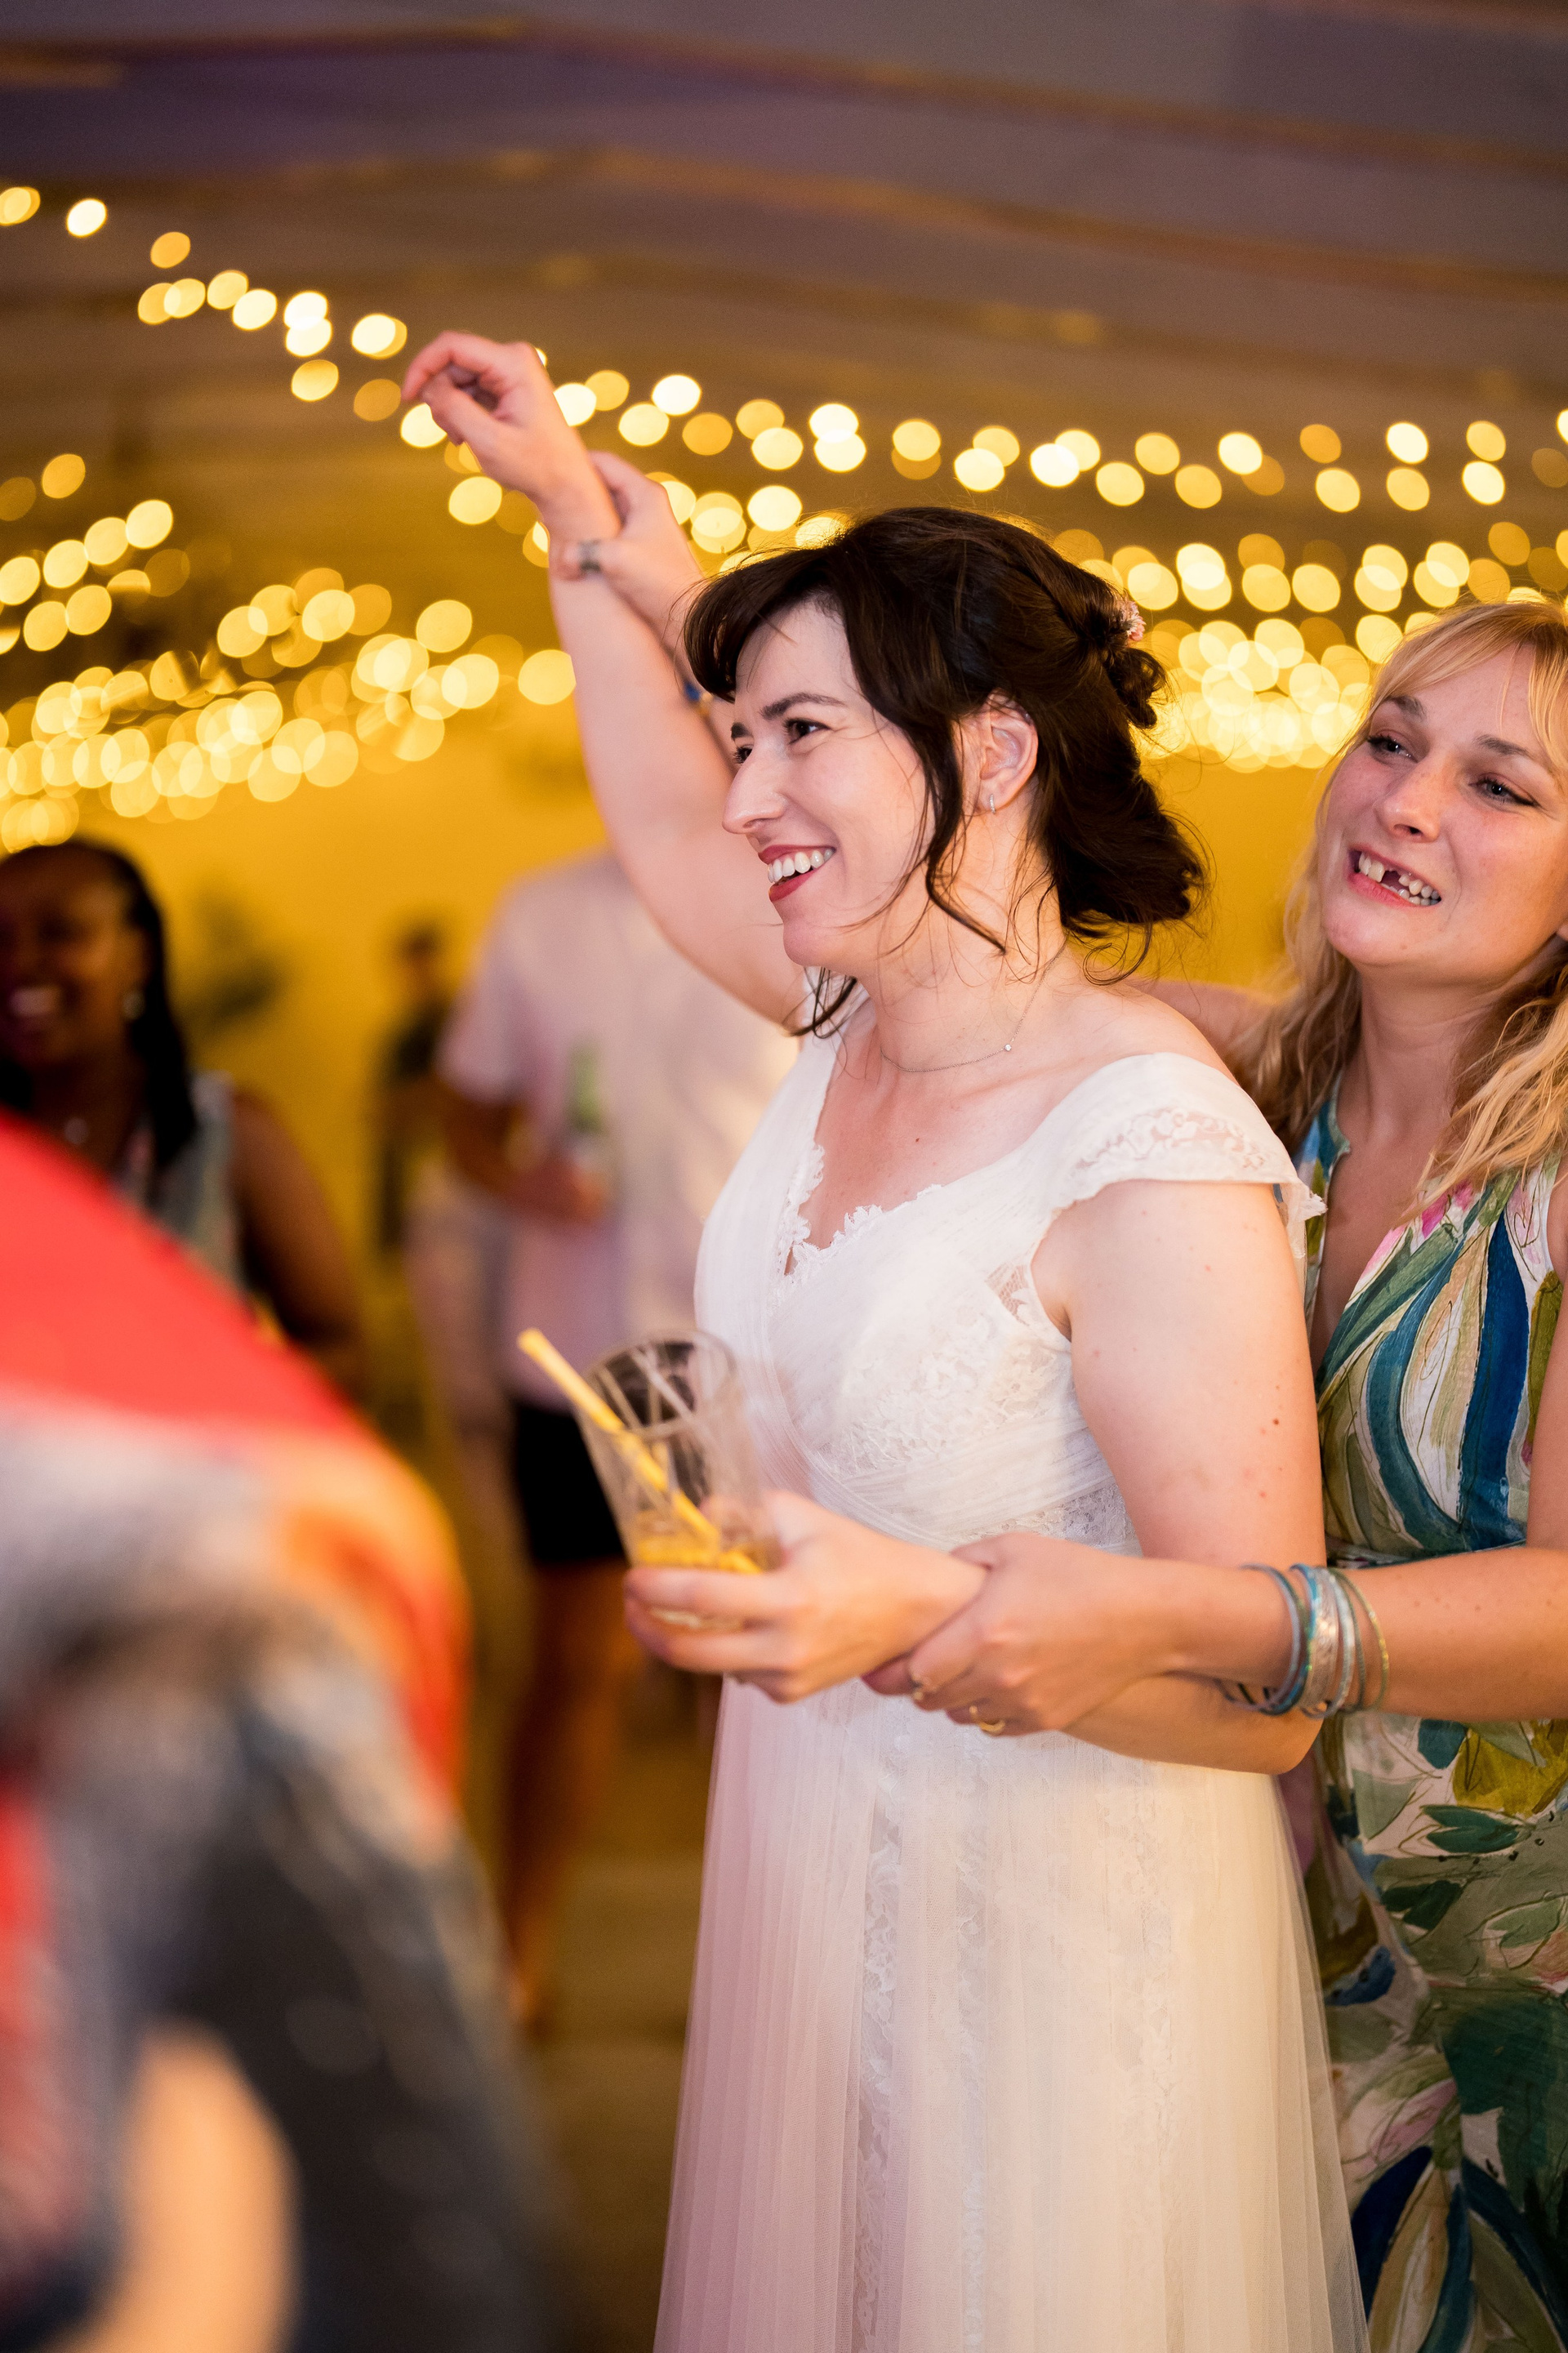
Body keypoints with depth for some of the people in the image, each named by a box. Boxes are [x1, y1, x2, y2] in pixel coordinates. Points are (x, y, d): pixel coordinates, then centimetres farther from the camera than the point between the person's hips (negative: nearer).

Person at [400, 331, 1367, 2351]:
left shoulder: (1153, 1159, -26)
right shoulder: (860, 1017, -1)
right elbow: (672, 834, 21)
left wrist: (922, 1611, -38)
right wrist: (576, 509, 21)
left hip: (1052, 1933, -8)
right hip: (815, 1872, 8)